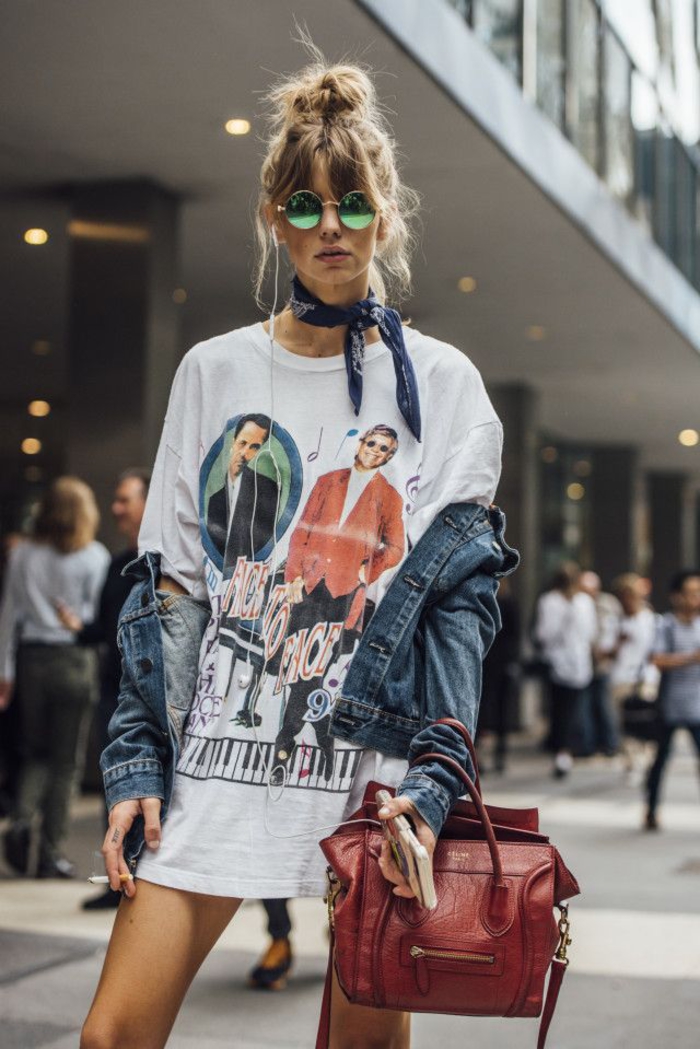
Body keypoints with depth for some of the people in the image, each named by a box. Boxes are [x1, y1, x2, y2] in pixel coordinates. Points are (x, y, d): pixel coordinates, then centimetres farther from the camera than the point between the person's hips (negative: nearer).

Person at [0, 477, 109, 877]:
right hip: (75, 660, -3)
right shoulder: (94, 557, -4)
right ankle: (51, 851, 5)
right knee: (66, 760, 4)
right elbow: (101, 617, -9)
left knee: (35, 751, 17)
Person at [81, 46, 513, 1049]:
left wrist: (435, 777, -13)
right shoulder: (215, 373, 9)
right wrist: (138, 764, 0)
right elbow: (164, 585, 8)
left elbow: (461, 592, -1)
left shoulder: (443, 384, 6)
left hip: (381, 751, -1)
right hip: (221, 748, 1)